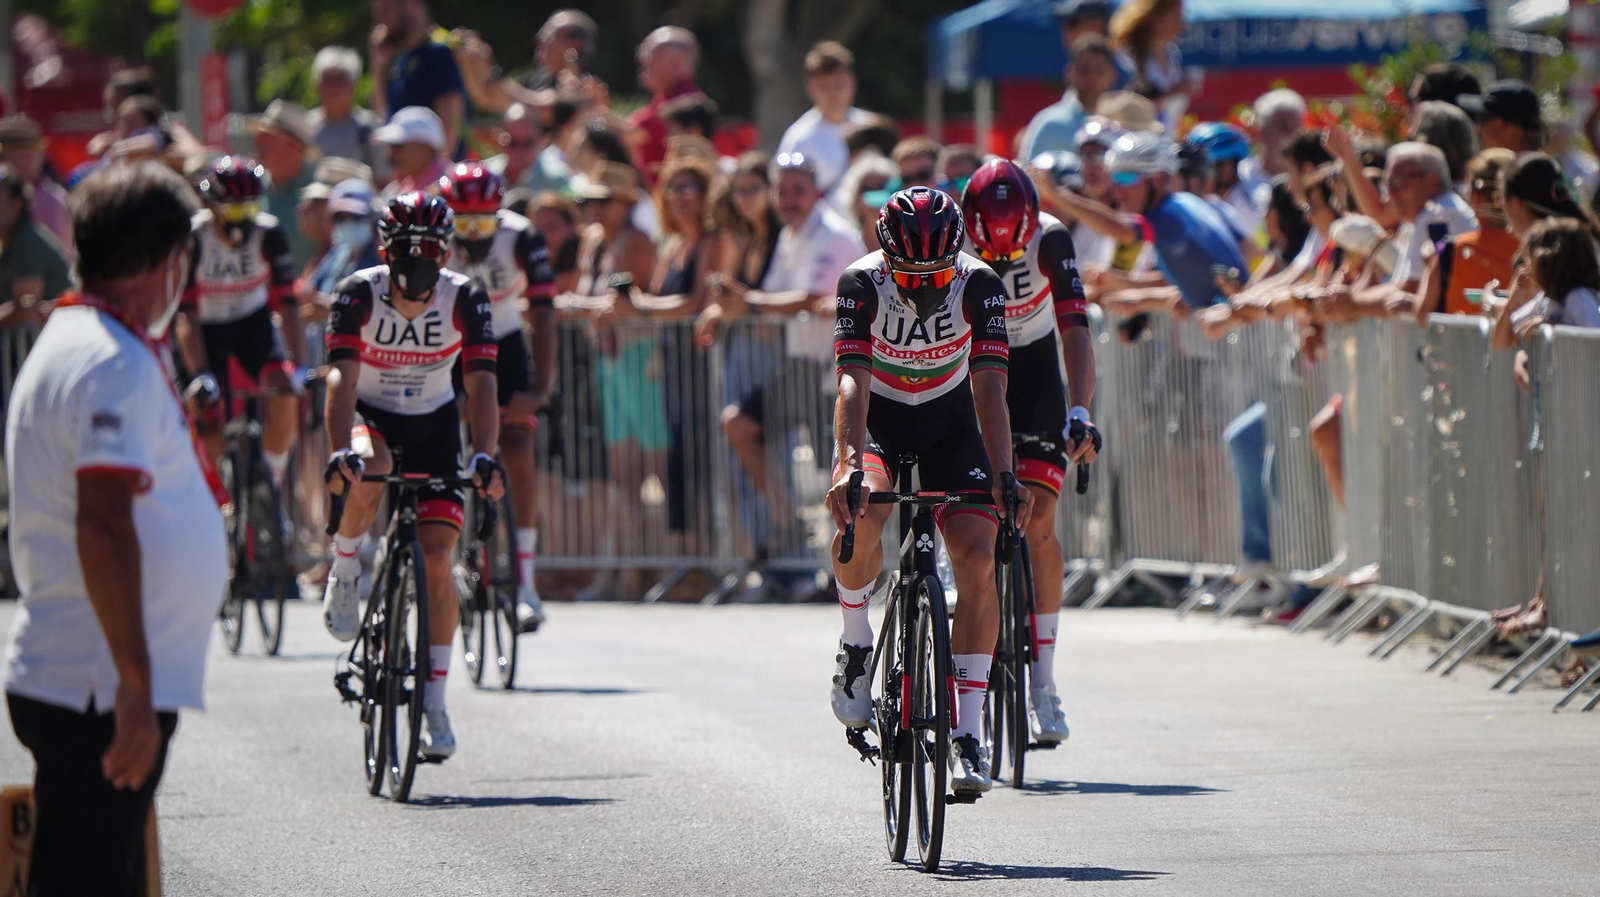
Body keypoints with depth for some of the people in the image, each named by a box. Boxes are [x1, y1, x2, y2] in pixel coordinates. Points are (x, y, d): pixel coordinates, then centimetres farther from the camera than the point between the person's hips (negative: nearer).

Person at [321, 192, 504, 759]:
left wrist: (485, 458, -42)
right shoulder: (359, 294, -23)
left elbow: (481, 384, -25)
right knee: (368, 467, -39)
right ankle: (345, 570, -11)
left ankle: (435, 703, -3)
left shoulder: (465, 299, -20)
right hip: (369, 415, -1)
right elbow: (342, 378, -32)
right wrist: (340, 452, -48)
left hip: (433, 422, 1)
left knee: (437, 556, -11)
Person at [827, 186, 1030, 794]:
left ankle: (967, 733, -11)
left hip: (949, 419, 1)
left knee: (978, 558, -16)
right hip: (877, 416, -1)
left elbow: (989, 387, -29)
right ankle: (856, 643, -6)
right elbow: (852, 382, -34)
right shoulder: (862, 283, -26)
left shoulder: (978, 285, -24)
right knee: (860, 517, -34)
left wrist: (1003, 476, -41)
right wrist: (848, 467, -50)